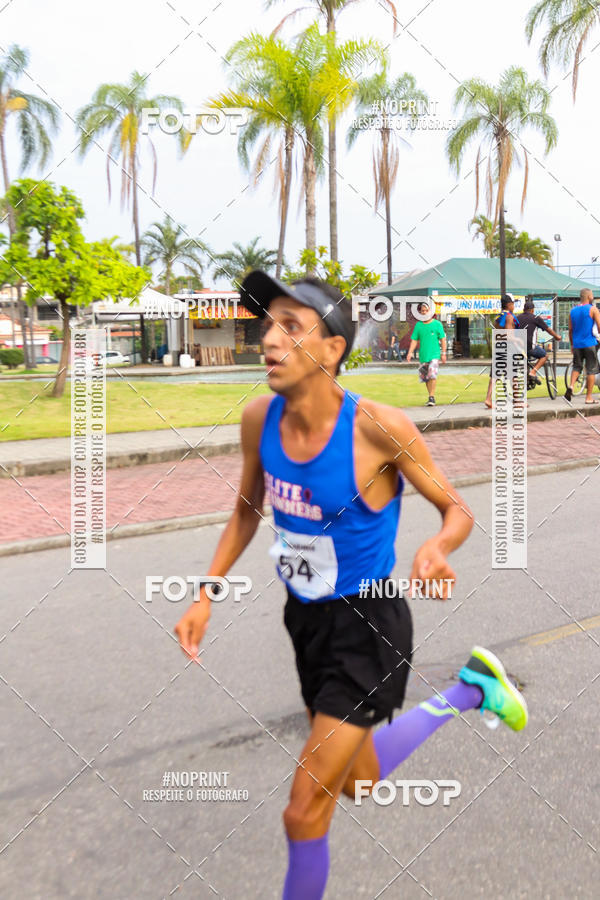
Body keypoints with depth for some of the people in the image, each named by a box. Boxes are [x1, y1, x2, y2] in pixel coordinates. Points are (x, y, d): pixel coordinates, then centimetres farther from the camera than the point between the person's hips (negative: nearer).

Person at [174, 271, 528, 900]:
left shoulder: (378, 427, -25)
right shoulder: (259, 418, -9)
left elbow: (458, 510, -12)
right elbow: (248, 509, 8)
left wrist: (436, 548, -34)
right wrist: (206, 594, 1)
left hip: (368, 625, -7)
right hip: (305, 617, 7)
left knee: (305, 812, -4)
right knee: (357, 778, 27)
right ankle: (471, 690, 44)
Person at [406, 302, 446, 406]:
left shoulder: (437, 324, 0)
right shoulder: (418, 325, 8)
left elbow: (442, 339, 3)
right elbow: (414, 340, 8)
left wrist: (443, 353, 0)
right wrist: (410, 352, -2)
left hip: (434, 355, -4)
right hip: (423, 355, 4)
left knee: (432, 375, -18)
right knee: (425, 377, 8)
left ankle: (432, 397, -14)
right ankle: (431, 396, 22)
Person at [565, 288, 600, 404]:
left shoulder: (573, 310, 9)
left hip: (577, 344, 5)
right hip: (589, 344, -5)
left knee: (577, 367, 17)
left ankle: (571, 386, -9)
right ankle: (589, 398, 2)